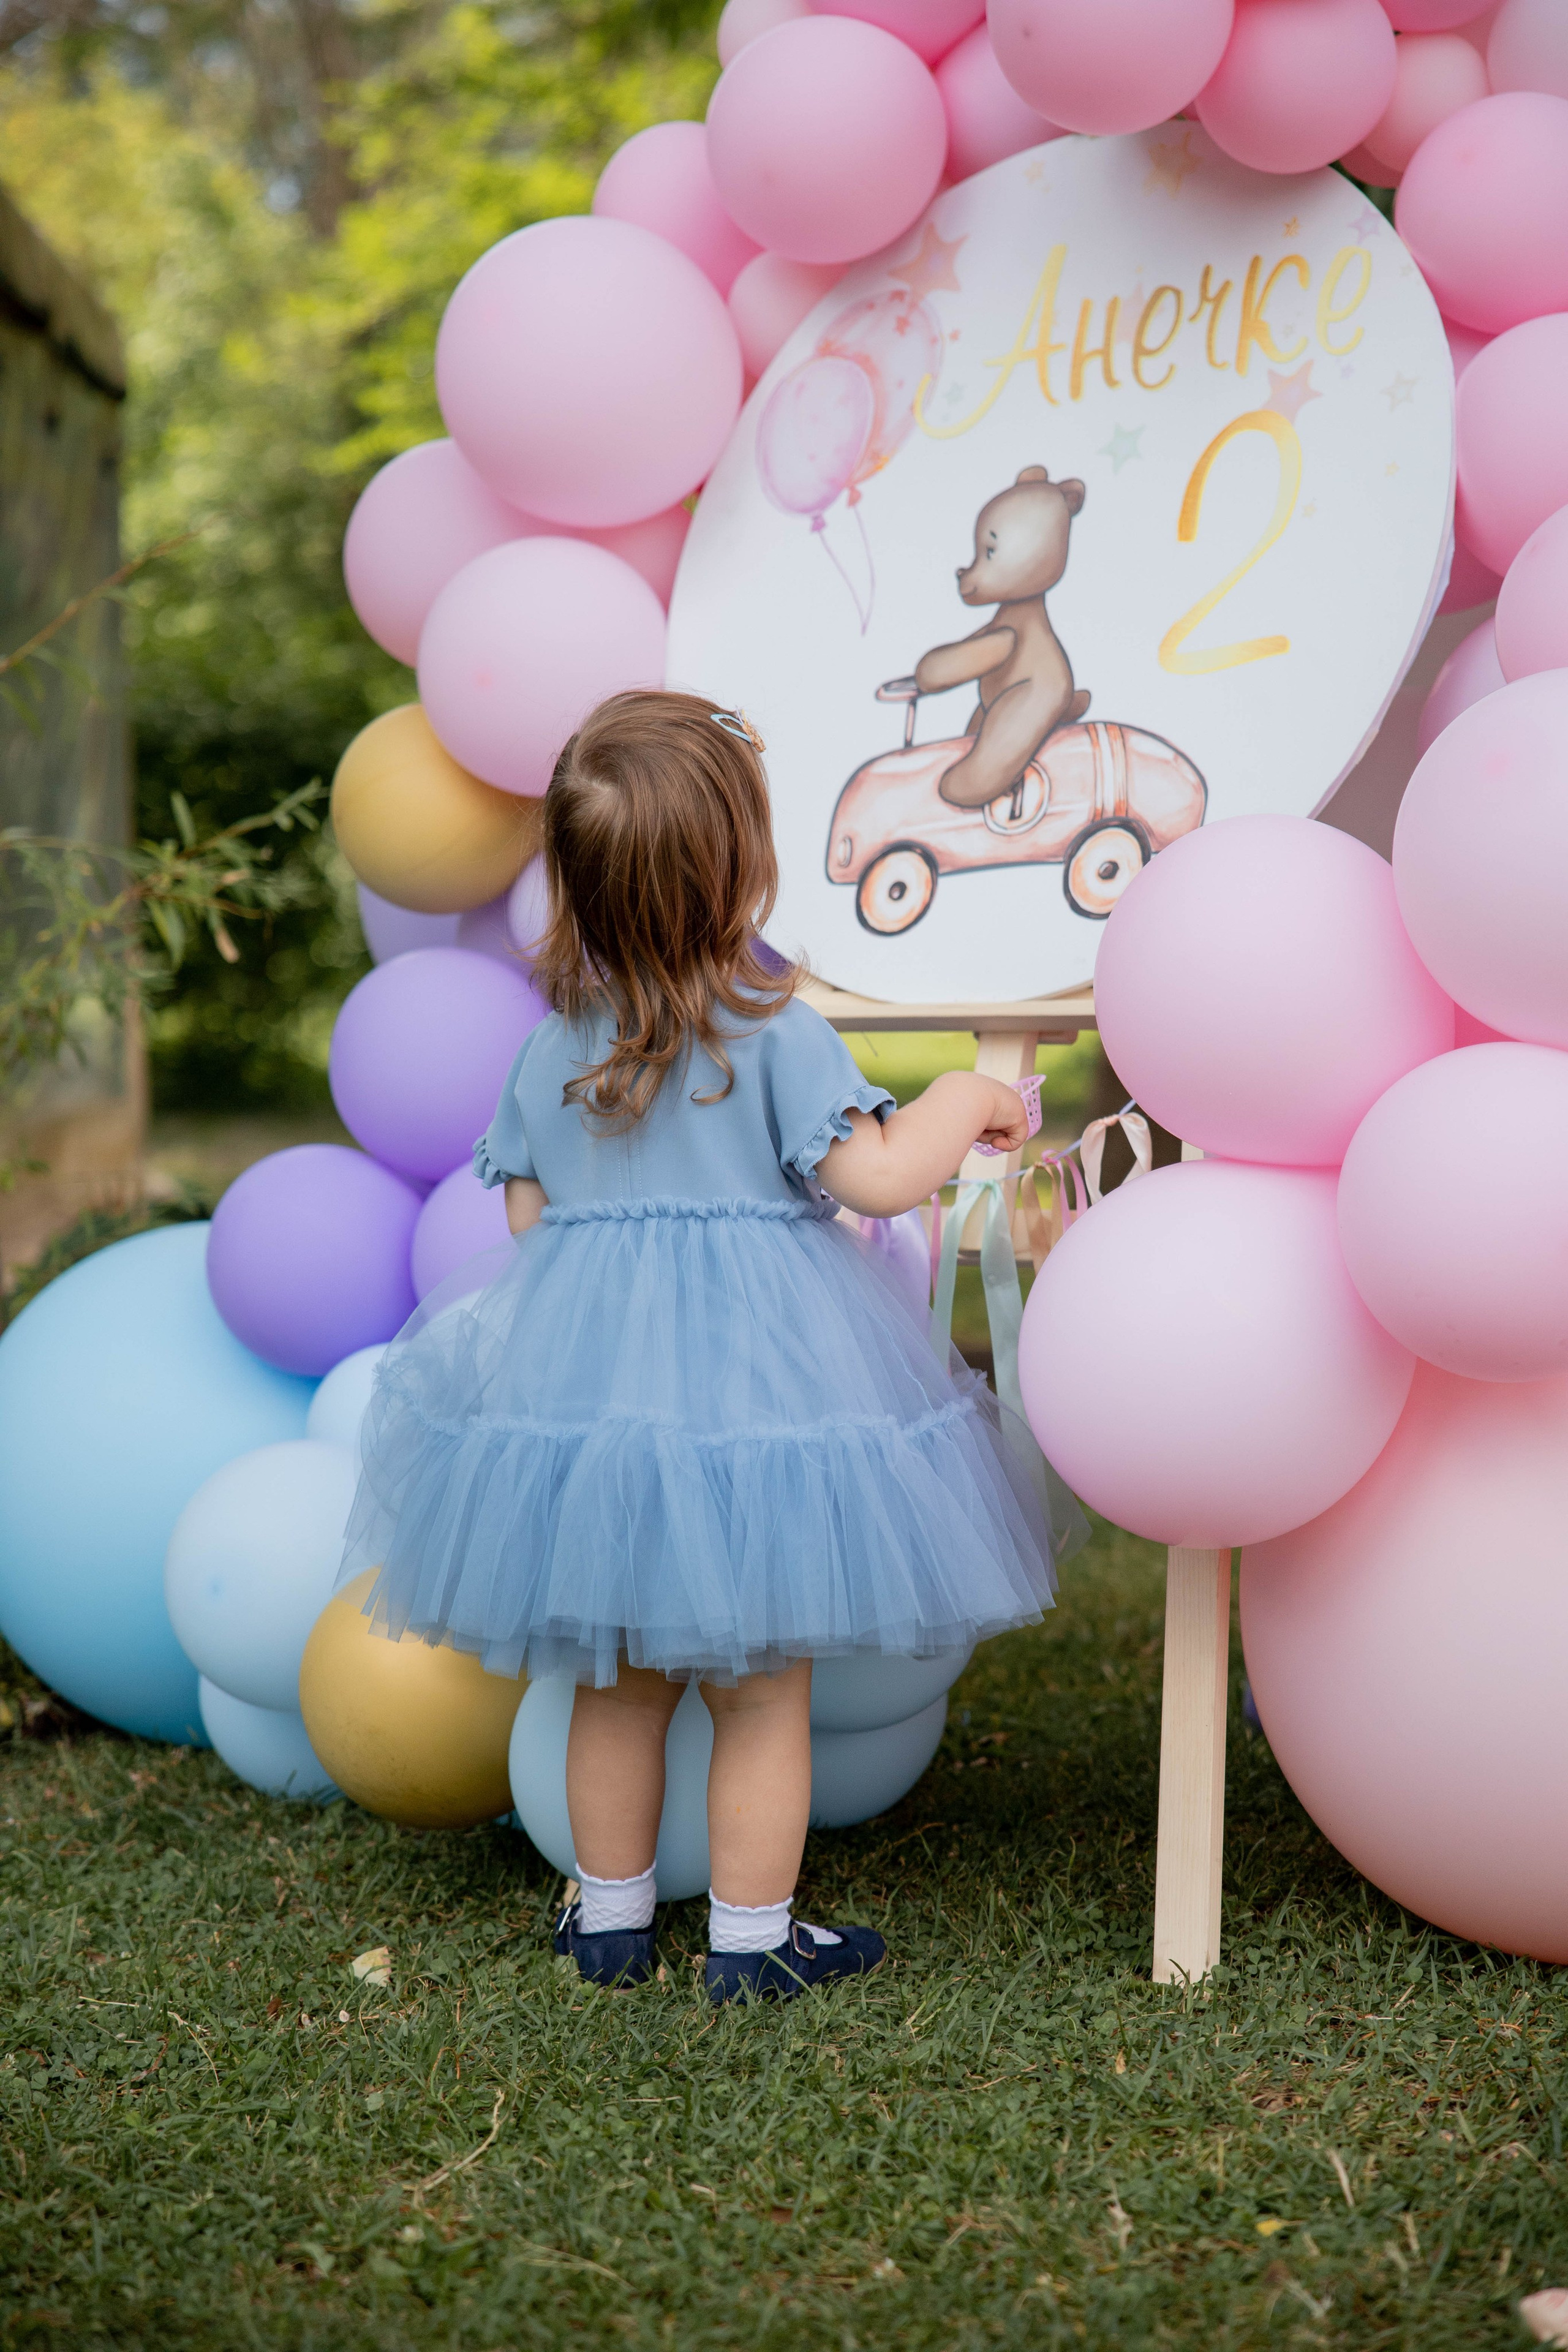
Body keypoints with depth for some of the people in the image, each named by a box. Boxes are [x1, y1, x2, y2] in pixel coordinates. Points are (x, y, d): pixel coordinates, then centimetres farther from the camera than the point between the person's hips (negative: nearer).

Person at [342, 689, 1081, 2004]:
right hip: (756, 1382, -5)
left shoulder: (553, 1050, 3)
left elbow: (527, 1220, 8)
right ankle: (752, 1943, 16)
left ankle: (611, 1922, 30)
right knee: (763, 1694, 8)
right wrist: (967, 1101, 0)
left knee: (619, 1684, 19)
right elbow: (878, 1179, -16)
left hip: (580, 1384, 5)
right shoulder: (777, 1036, -13)